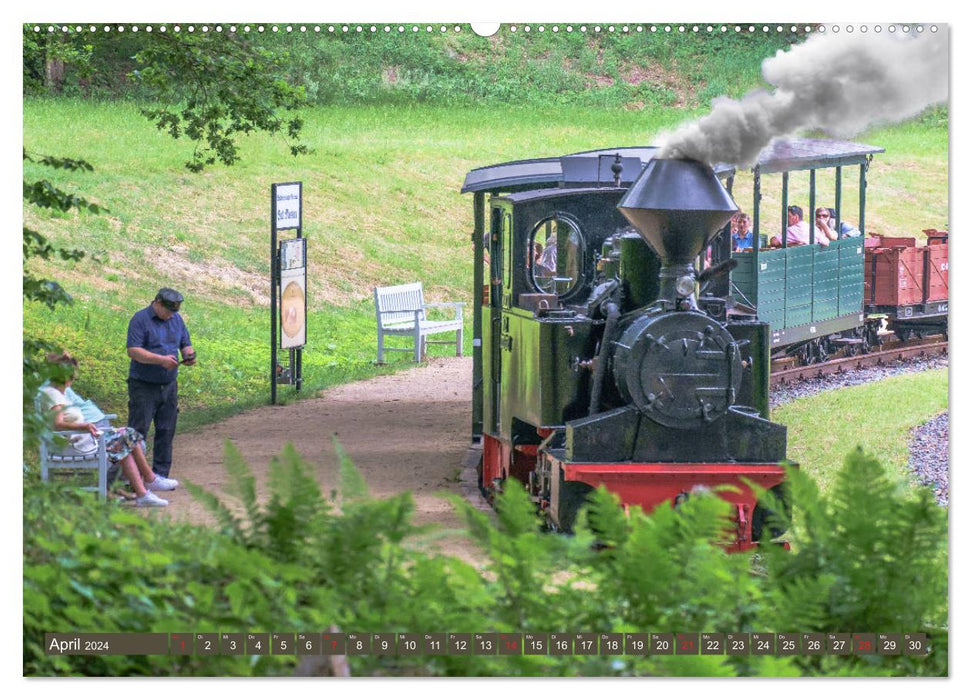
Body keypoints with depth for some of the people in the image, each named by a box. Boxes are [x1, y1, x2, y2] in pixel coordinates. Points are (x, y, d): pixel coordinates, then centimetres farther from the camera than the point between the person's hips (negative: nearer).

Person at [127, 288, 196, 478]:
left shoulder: (176, 319, 13)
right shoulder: (140, 319, -9)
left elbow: (185, 344, 20)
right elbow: (133, 351, -17)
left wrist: (189, 355, -4)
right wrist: (161, 360, -26)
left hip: (169, 385, 6)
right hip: (144, 386, -6)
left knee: (166, 432, 7)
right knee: (138, 430, -8)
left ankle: (161, 475, 14)